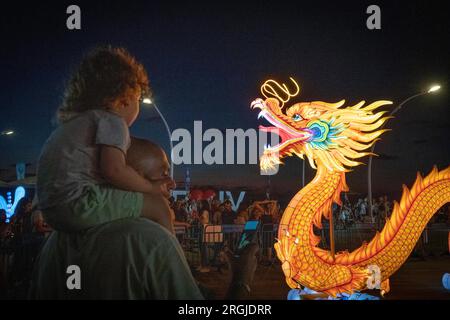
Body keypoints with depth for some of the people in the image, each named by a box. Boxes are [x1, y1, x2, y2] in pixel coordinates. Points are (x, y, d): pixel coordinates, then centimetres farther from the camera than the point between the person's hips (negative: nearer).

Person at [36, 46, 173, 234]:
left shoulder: (76, 119, 24)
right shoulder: (112, 120, -4)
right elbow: (113, 170, -19)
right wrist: (150, 187, -5)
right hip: (79, 201, -10)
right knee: (158, 206, -5)